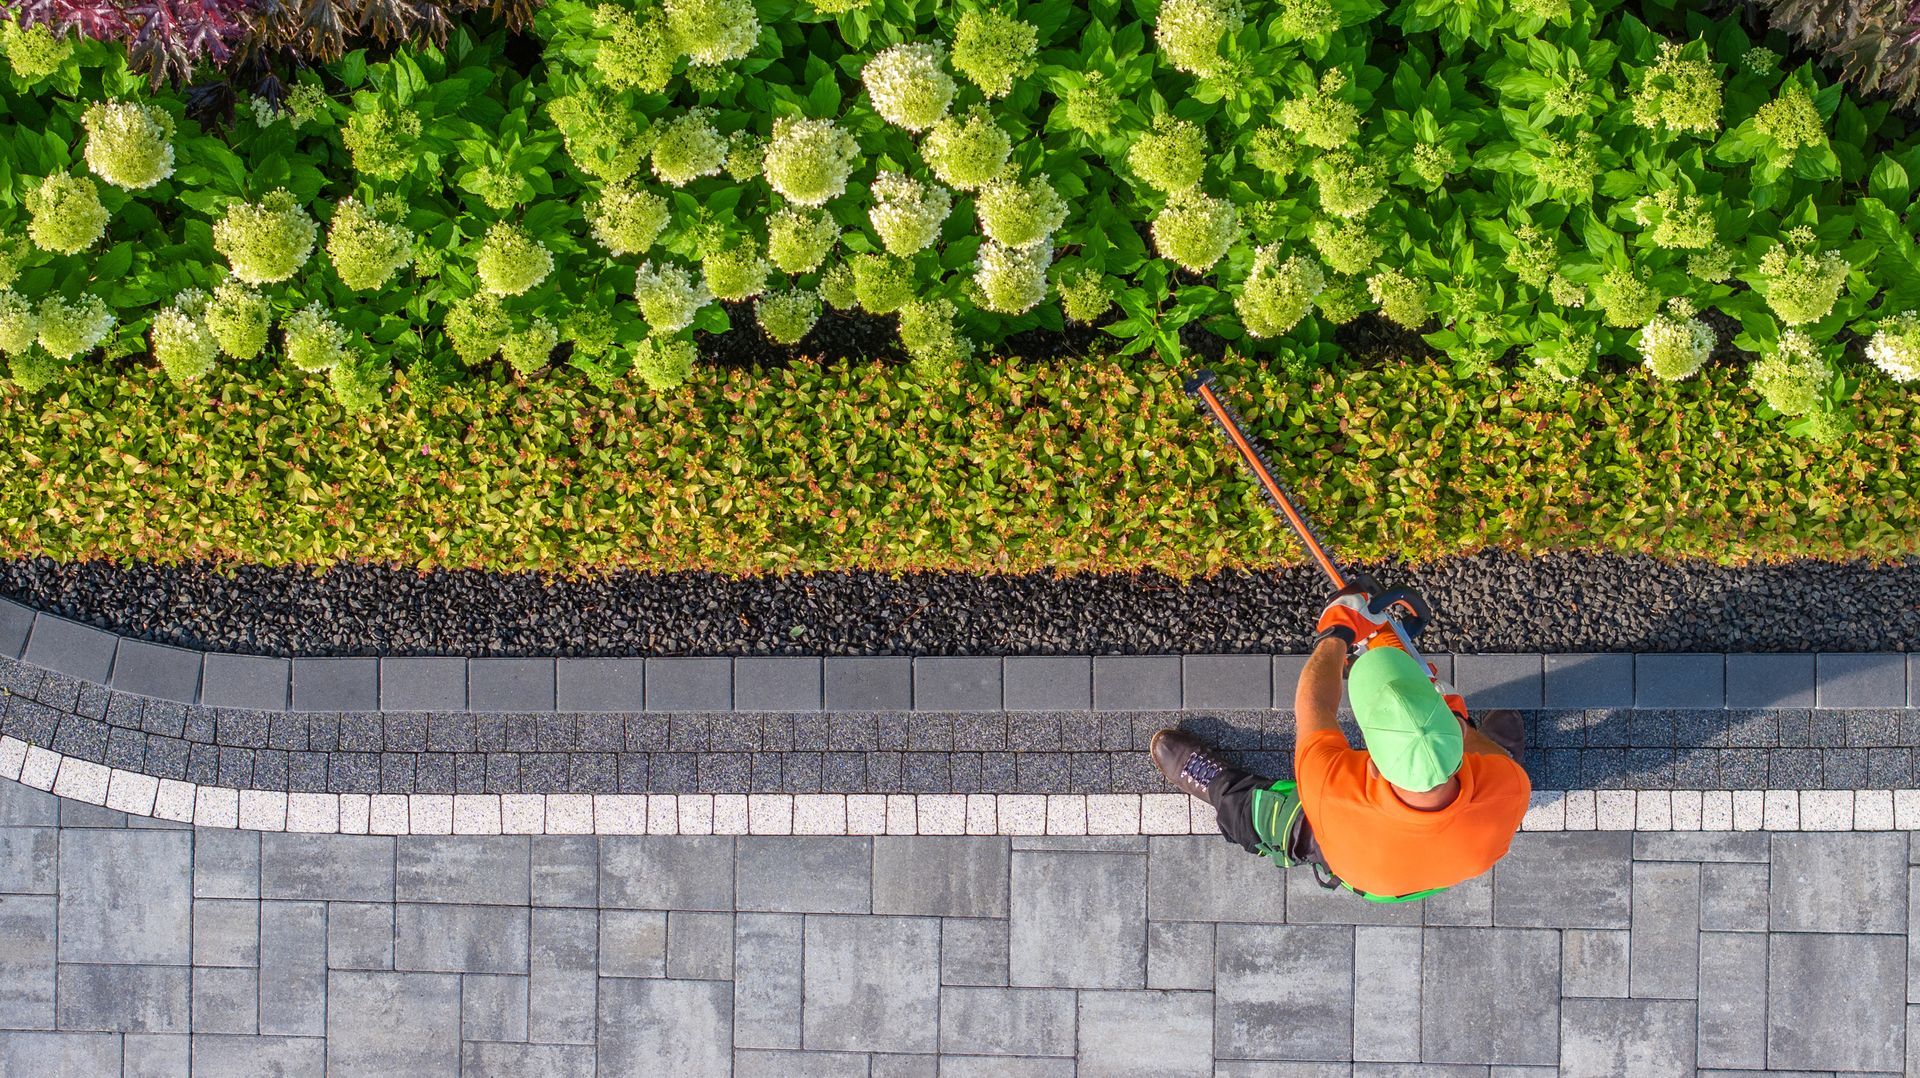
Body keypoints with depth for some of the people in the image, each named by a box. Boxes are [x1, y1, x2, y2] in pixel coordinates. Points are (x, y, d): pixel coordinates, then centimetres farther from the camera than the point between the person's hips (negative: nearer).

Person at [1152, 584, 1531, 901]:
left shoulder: (1334, 791, -48)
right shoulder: (1508, 789, -44)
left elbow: (1313, 707, -27)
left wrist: (1335, 635, -13)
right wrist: (1461, 725, -3)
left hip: (1358, 872, -1)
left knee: (1244, 801, 23)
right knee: (1506, 726, 21)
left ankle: (1215, 787, 55)